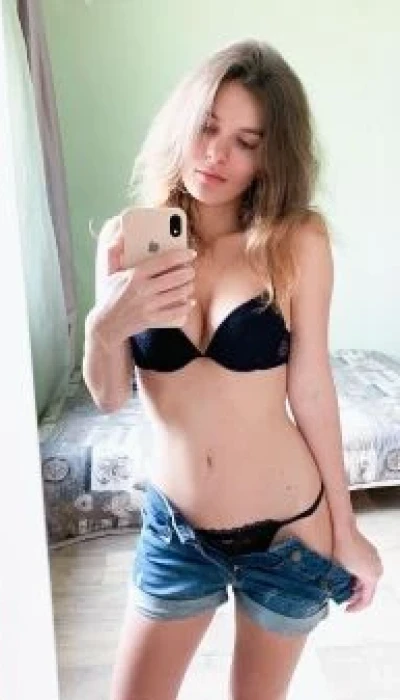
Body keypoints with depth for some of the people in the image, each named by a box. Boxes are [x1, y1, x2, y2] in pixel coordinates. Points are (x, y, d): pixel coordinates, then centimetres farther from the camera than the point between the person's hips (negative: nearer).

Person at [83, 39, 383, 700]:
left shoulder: (298, 242, -15)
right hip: (175, 529, 2)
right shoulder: (127, 240, -8)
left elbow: (310, 391, -8)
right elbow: (109, 397, -8)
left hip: (287, 530, -1)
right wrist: (105, 325, -29)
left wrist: (346, 529, -1)